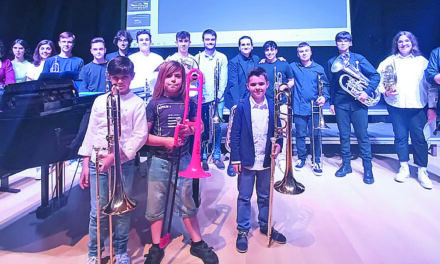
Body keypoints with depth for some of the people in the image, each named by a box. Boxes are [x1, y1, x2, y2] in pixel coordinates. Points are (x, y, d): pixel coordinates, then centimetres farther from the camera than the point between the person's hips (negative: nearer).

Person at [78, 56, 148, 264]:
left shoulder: (137, 103, 0)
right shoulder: (99, 101, 10)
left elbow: (140, 135, -7)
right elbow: (90, 132, 10)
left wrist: (116, 156, -15)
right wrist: (85, 163, 6)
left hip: (124, 164, -2)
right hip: (97, 162, 2)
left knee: (122, 210, 7)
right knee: (97, 211, 4)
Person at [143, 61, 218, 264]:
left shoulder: (187, 102, 3)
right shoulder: (154, 104, -4)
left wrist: (190, 129, -12)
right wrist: (165, 141, -21)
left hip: (183, 159, 1)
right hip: (159, 161, -1)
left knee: (187, 203, 12)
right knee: (155, 205, 10)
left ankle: (197, 243, 28)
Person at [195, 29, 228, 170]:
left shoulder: (222, 57, 10)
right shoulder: (197, 58, 11)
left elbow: (223, 79, 4)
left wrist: (219, 94, -7)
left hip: (217, 99, 0)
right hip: (202, 99, 0)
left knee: (217, 128, -1)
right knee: (202, 128, 1)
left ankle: (217, 156, 12)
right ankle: (203, 157, 11)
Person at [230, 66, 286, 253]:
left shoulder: (273, 106, 0)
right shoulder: (242, 107, -8)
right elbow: (235, 134, -6)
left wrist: (278, 145, -12)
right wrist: (235, 159, -9)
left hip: (266, 161, 3)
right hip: (247, 161, -2)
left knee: (265, 196, 18)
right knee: (244, 197, 10)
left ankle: (265, 226, 38)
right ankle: (243, 230, 26)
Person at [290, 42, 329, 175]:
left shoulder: (318, 68, 8)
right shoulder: (293, 67, 8)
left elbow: (325, 85, 9)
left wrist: (324, 97, -9)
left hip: (314, 107, 0)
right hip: (298, 108, 0)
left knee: (316, 135, 2)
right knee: (300, 134, 7)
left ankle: (316, 161, 14)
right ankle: (301, 158, 23)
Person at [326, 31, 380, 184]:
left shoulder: (358, 58, 4)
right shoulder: (332, 62, 11)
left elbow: (375, 75, 1)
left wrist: (367, 92, -13)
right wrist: (331, 102, 8)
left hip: (358, 101, -2)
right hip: (340, 102, 2)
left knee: (362, 135, -2)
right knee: (344, 135, 6)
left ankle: (368, 168, 6)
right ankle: (346, 165, 17)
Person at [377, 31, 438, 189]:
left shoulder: (422, 61, 9)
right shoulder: (389, 61, 9)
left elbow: (431, 86, 8)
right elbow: (378, 80, 6)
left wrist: (432, 107, 2)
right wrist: (385, 92, -14)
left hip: (418, 106, 0)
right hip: (396, 105, 0)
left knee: (419, 137, -2)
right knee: (400, 136, 5)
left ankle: (422, 171, 10)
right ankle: (404, 168, 18)